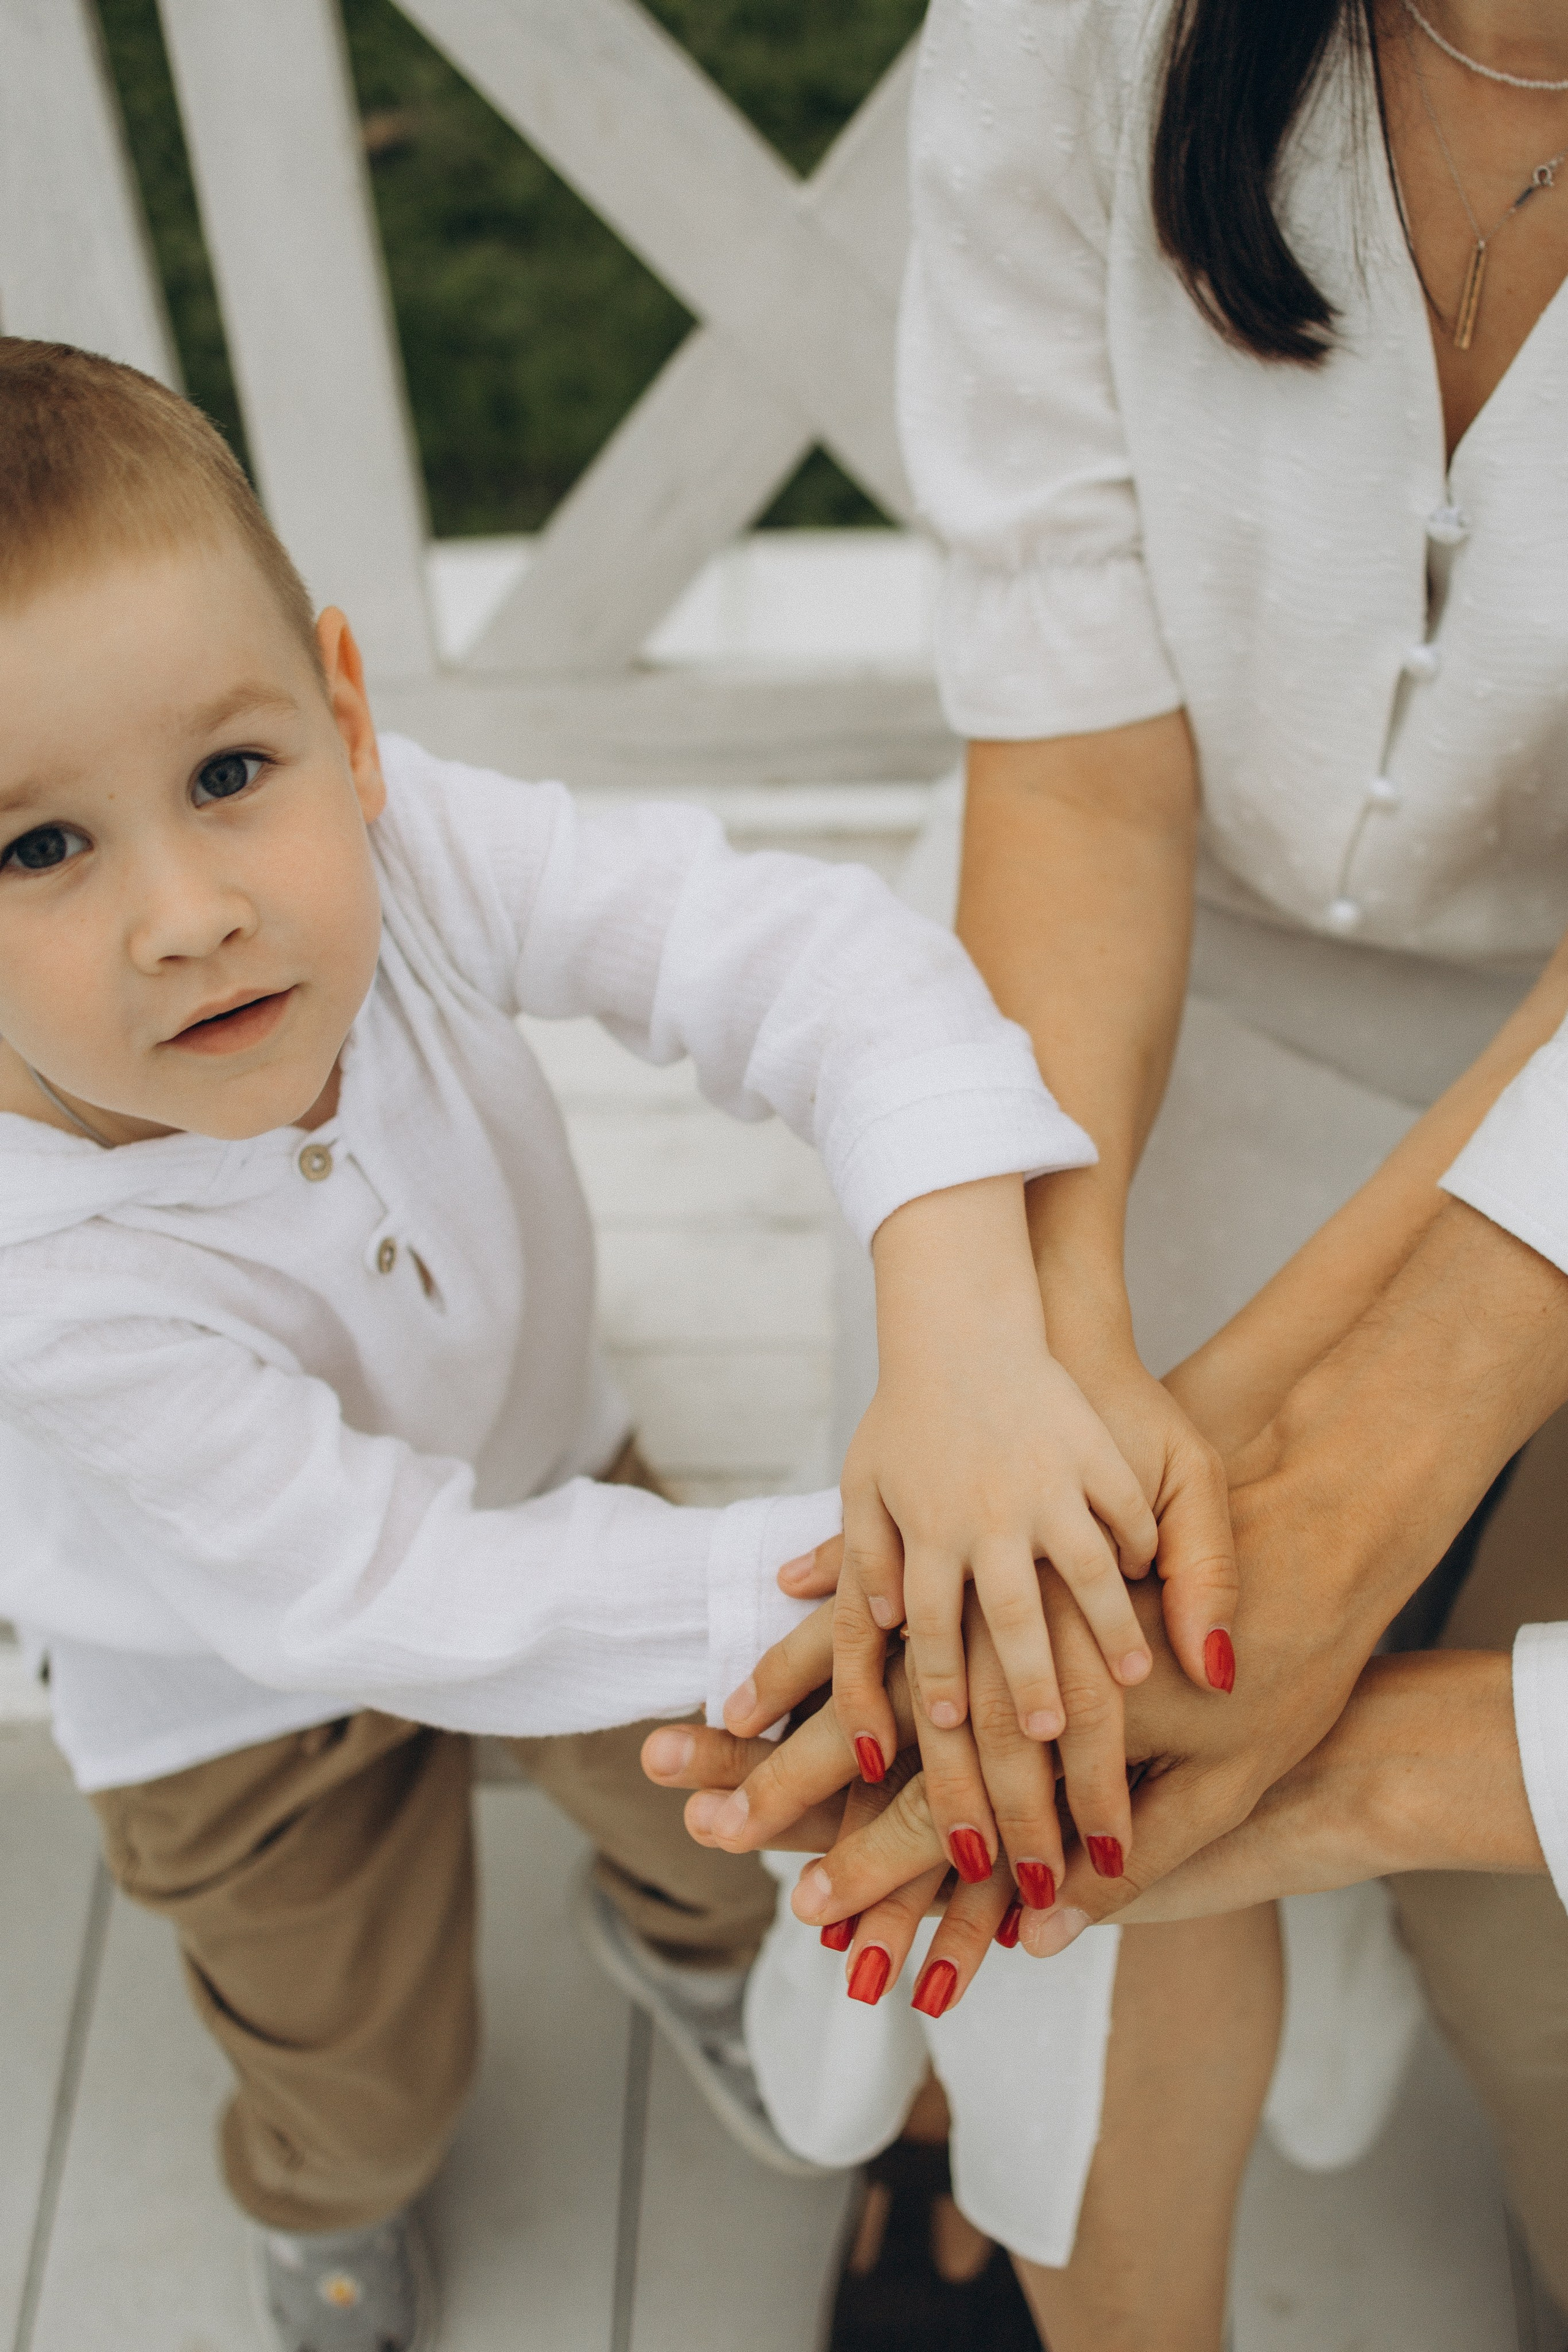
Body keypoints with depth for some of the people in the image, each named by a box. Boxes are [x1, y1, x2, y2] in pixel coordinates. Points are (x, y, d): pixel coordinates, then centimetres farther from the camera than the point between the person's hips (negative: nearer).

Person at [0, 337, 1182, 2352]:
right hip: (250, 1687, -3)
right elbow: (390, 1598, -36)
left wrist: (968, 1338, -57)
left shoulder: (399, 843, -35)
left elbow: (806, 952, -41)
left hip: (529, 1459, 3)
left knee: (706, 1810, 26)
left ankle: (679, 1942, 65)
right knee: (364, 2065, 21)